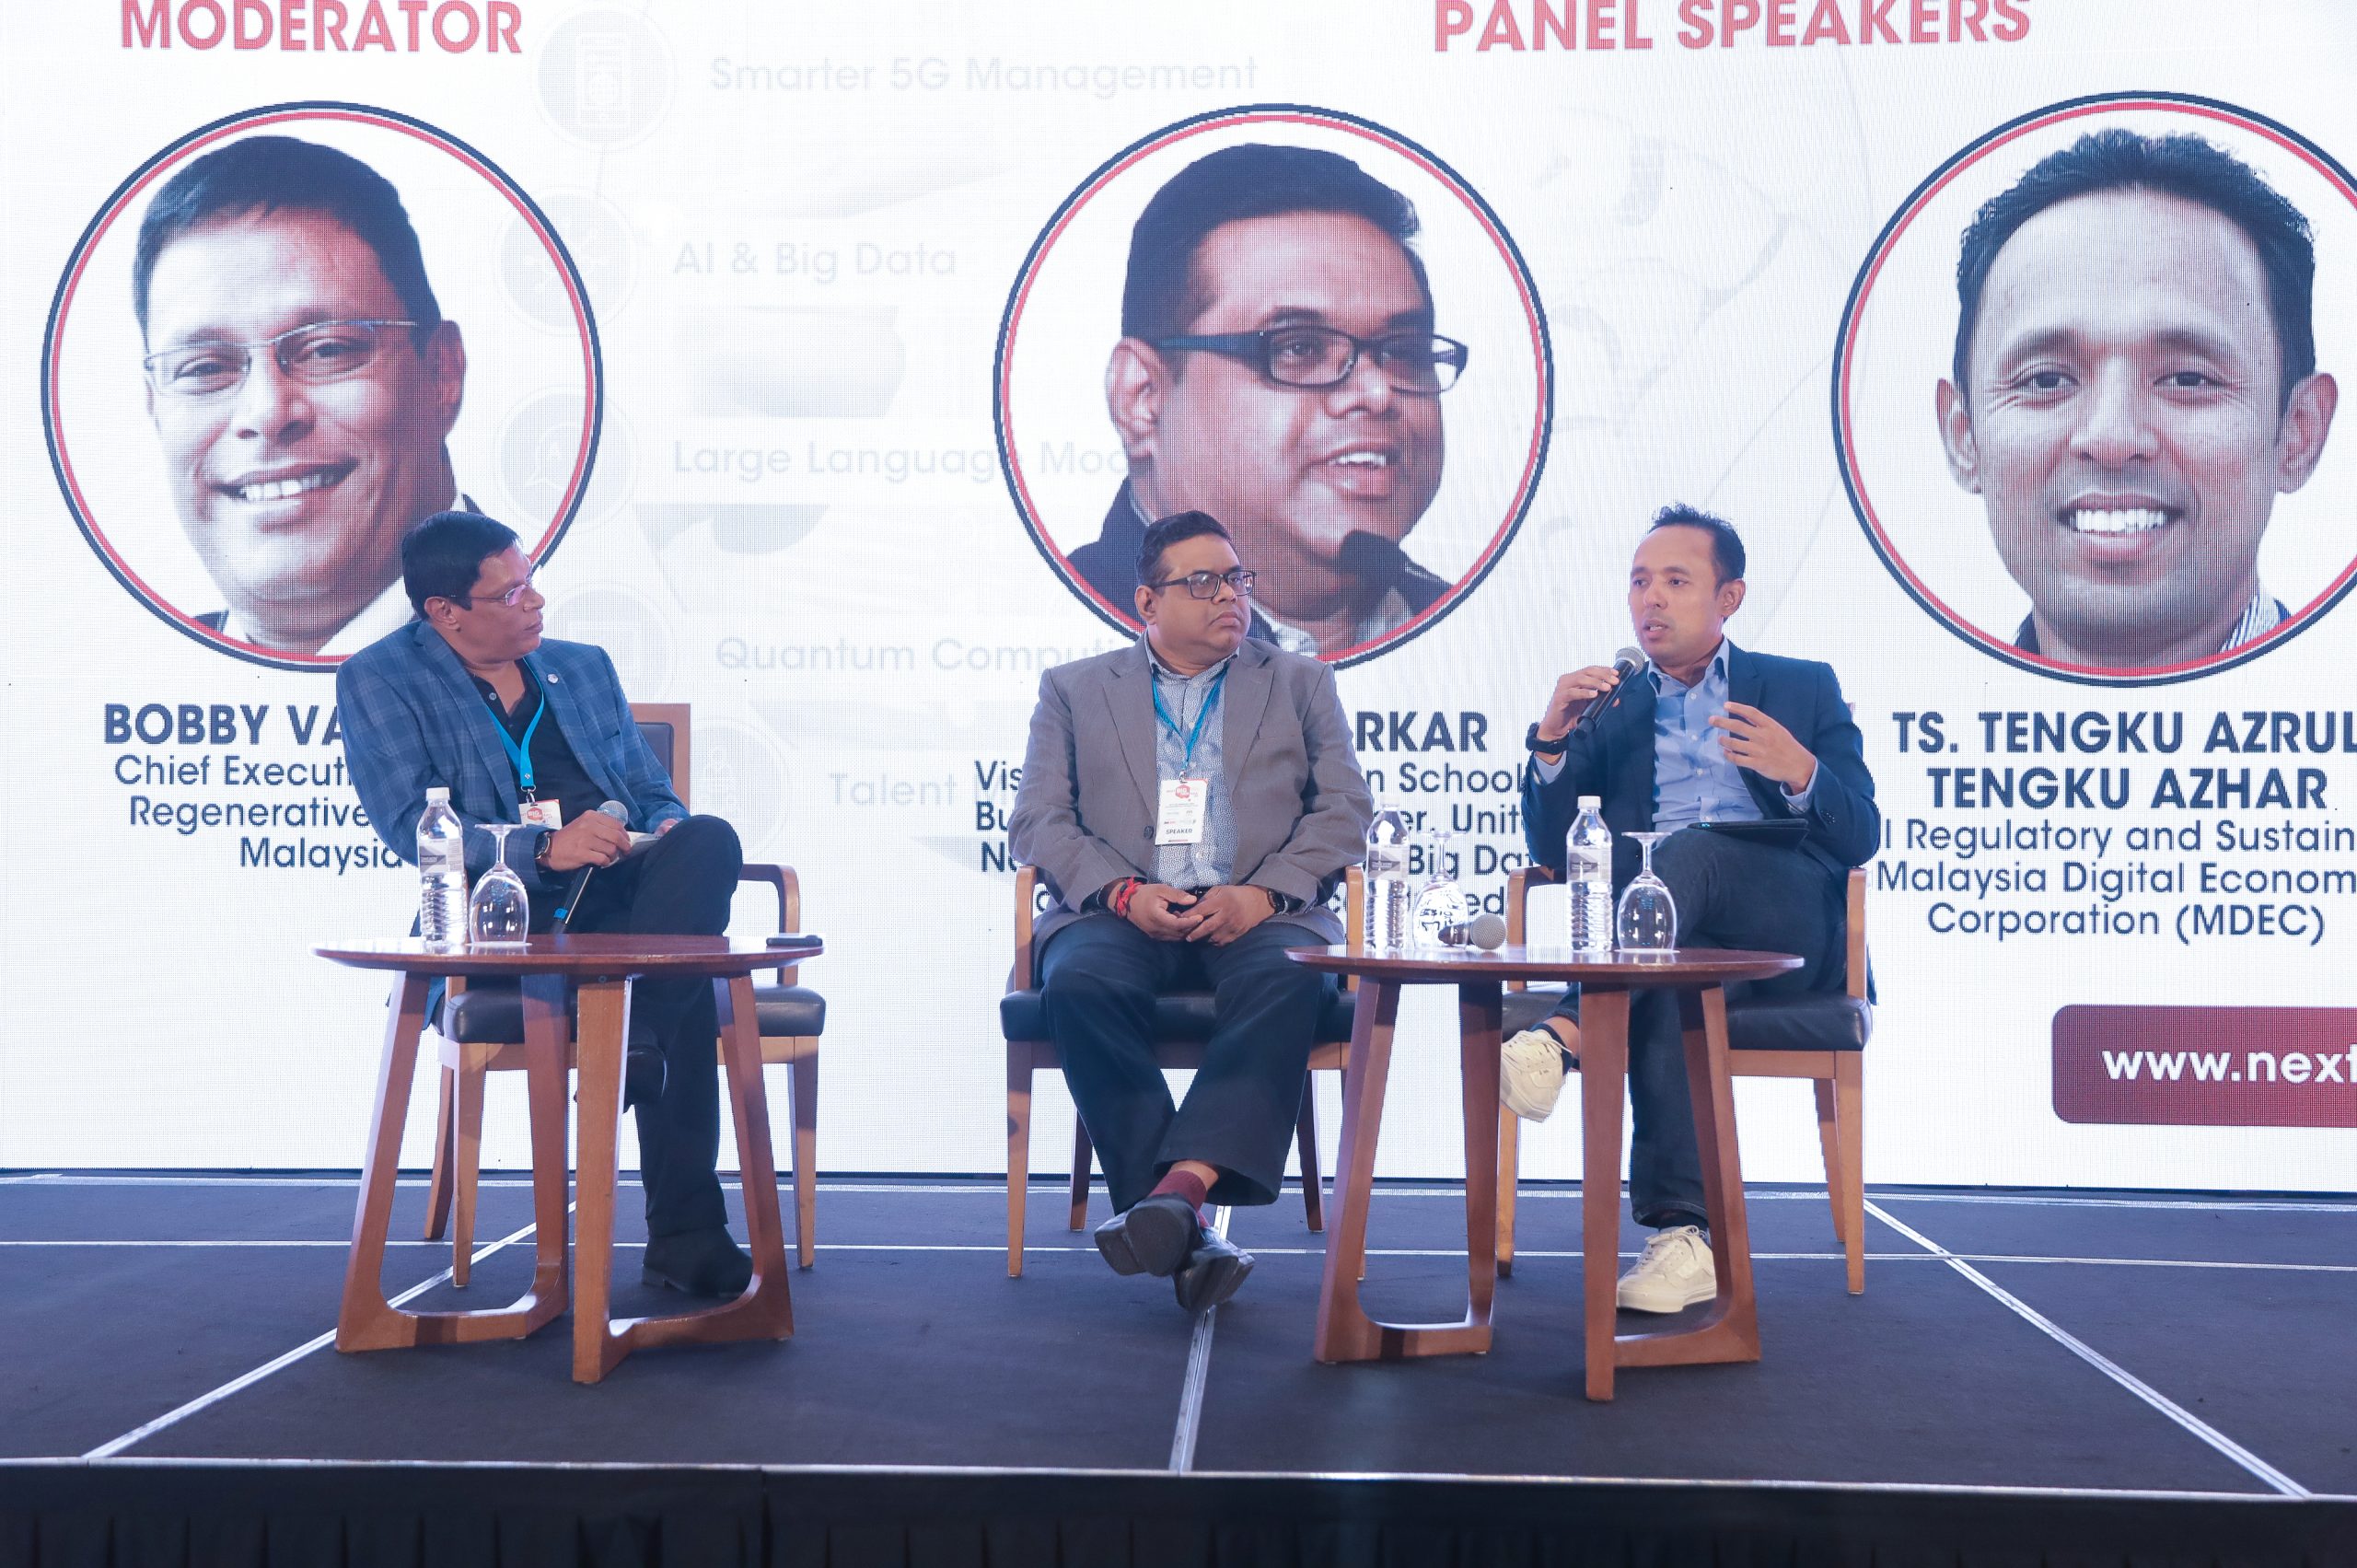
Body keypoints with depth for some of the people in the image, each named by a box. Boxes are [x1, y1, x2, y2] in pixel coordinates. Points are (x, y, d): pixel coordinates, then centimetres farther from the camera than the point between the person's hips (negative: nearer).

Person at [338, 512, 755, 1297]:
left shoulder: (583, 666, 25)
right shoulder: (380, 680, 7)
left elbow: (654, 794, 24)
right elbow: (411, 826, -7)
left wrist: (671, 833, -4)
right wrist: (543, 849, -25)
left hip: (621, 892, 4)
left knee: (709, 839, -33)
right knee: (687, 978, -35)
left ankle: (630, 1043, -41)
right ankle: (683, 1229, -29)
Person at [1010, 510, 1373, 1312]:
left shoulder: (1300, 683, 21)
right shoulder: (1074, 689, 20)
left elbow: (1345, 811, 10)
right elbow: (1037, 820, 10)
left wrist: (1261, 893, -10)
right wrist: (1123, 892, -10)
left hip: (1258, 914, 0)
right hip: (1121, 914, 0)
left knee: (1292, 981, -35)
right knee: (1080, 985, -34)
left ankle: (1181, 1185, -47)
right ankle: (1182, 1228, -37)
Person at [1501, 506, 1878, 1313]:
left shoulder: (1803, 688, 18)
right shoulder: (1609, 706, 22)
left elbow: (1859, 840, 6)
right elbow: (1552, 851, 12)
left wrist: (1799, 771, -17)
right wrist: (1551, 740, -5)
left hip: (1790, 928, -1)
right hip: (1669, 931, 1)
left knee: (1686, 852, -35)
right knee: (1672, 981, -37)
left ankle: (1566, 1034, -43)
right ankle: (1685, 1232, -40)